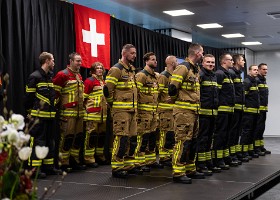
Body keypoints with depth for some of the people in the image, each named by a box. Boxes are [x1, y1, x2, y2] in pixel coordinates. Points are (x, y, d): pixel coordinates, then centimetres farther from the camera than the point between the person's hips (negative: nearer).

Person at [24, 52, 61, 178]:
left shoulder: (50, 77, 16)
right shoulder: (35, 77, -9)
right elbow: (28, 97, -9)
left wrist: (54, 109, 16)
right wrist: (30, 112, -8)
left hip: (50, 115, 8)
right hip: (38, 116, -8)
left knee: (50, 141, 12)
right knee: (38, 141, -7)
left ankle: (48, 166, 21)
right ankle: (34, 168, -2)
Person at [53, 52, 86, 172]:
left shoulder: (79, 76, 17)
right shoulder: (63, 75, -9)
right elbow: (55, 92, -12)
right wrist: (60, 105, -9)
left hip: (79, 112, 8)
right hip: (68, 112, -8)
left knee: (78, 137, 12)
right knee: (67, 137, -5)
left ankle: (75, 161, 22)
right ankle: (64, 164, 3)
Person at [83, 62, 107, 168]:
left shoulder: (103, 82, 19)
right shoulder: (89, 81, -6)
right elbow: (84, 97, -9)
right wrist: (88, 107, -11)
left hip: (103, 113, 8)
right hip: (93, 114, -8)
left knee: (102, 134, 13)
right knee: (92, 134, -8)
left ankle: (100, 155, 24)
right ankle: (89, 158, -3)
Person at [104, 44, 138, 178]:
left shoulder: (132, 70, 17)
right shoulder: (116, 69, -11)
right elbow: (107, 89, -16)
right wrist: (113, 103, -5)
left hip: (132, 109, 8)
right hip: (121, 110, -8)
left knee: (128, 138, 12)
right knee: (121, 138, -8)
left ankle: (128, 165, 21)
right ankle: (116, 168, -2)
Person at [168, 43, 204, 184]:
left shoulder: (196, 69, 16)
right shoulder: (183, 68, -14)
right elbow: (172, 89, -18)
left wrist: (195, 102, 15)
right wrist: (180, 100, -3)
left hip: (194, 111, 10)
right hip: (183, 111, -9)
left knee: (192, 141, 14)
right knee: (183, 141, -8)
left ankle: (190, 170, 23)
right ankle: (178, 173, -4)